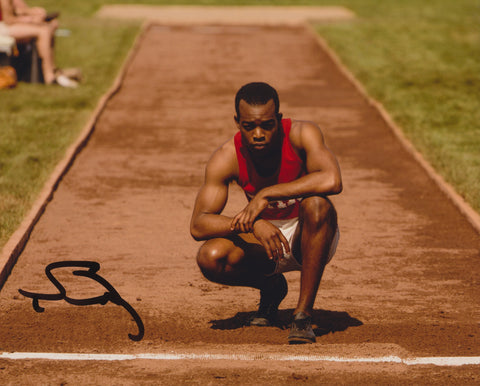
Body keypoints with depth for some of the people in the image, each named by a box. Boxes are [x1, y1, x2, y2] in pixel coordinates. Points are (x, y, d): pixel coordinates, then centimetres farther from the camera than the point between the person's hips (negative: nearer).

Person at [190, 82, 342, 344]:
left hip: (311, 240, -2)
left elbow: (332, 181, -41)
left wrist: (266, 194, -38)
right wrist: (250, 224, -39)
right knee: (210, 258, -26)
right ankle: (271, 287, 8)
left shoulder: (301, 134, -22)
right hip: (263, 236, 2)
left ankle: (303, 313, -25)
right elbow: (197, 226, -22)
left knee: (316, 204, -36)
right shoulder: (226, 158, -17)